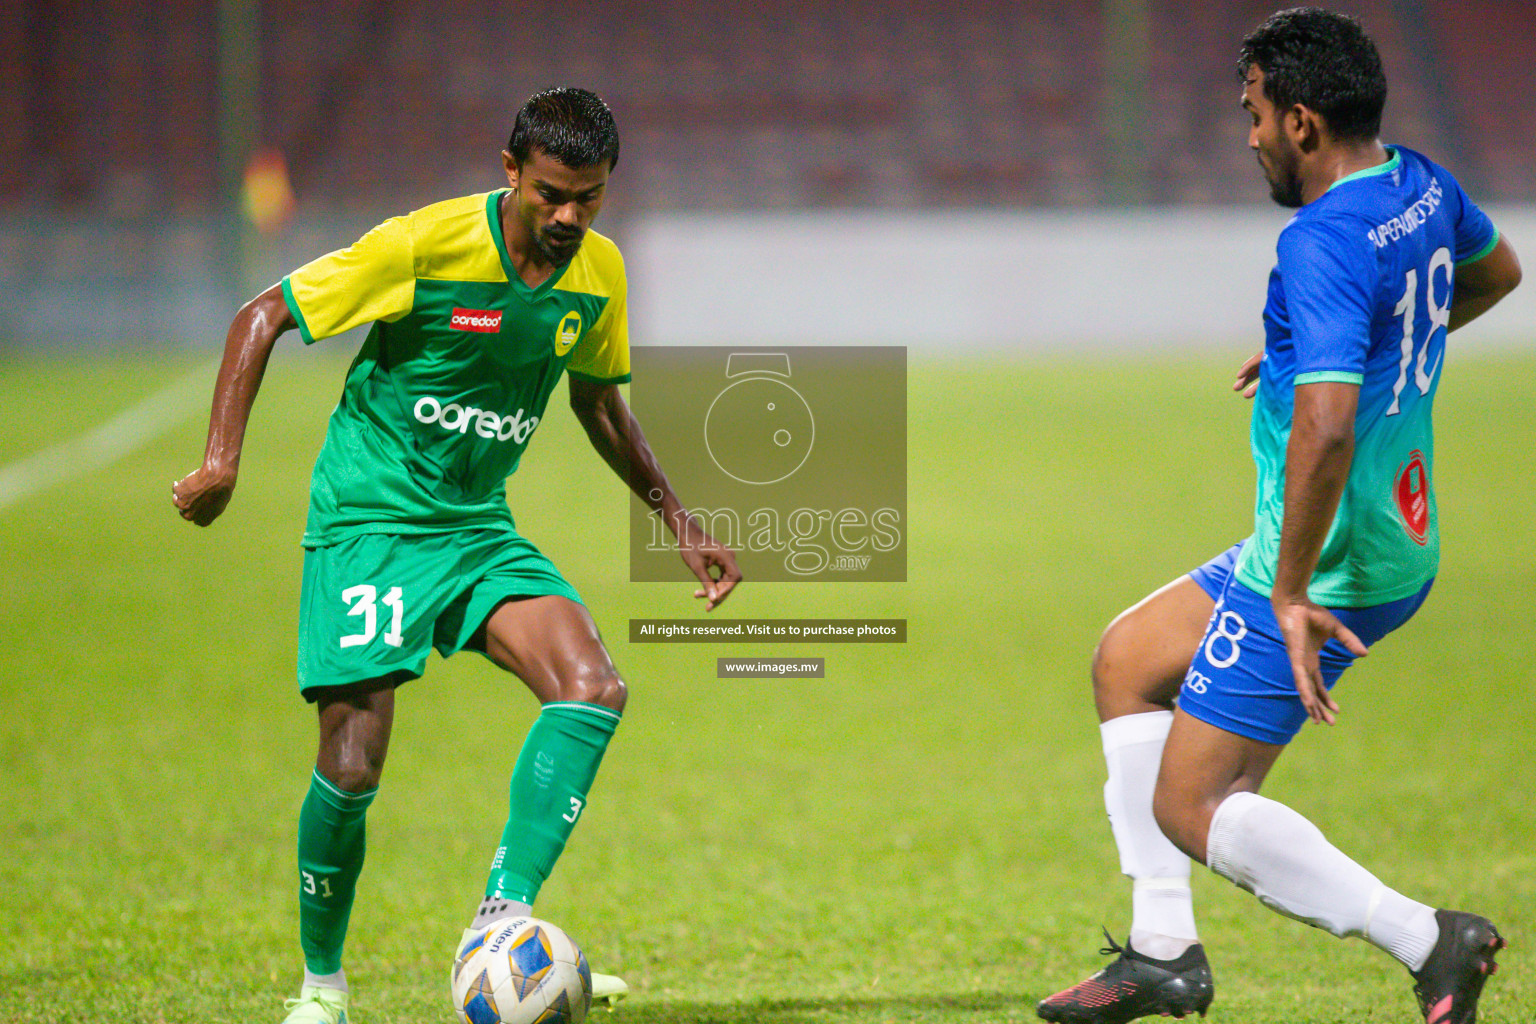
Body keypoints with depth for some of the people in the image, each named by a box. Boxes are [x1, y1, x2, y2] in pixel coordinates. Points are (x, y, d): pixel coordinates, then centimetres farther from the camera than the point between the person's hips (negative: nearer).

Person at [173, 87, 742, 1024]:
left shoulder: (599, 271, 0)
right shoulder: (424, 245, -17)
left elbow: (599, 397, 19)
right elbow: (264, 316, -11)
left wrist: (681, 524, 17)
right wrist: (222, 460, -22)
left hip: (480, 527, 5)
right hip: (369, 521, -5)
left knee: (593, 690, -20)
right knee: (353, 763, -11)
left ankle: (501, 922, -21)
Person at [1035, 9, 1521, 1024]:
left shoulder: (1323, 243, -25)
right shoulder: (1424, 187, 3)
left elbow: (1326, 425, -37)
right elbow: (1496, 270, 27)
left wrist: (1291, 593, -30)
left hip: (1321, 568, -10)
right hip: (1401, 547, 10)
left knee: (1189, 808, -3)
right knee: (1126, 663, 20)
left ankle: (1427, 941, -9)